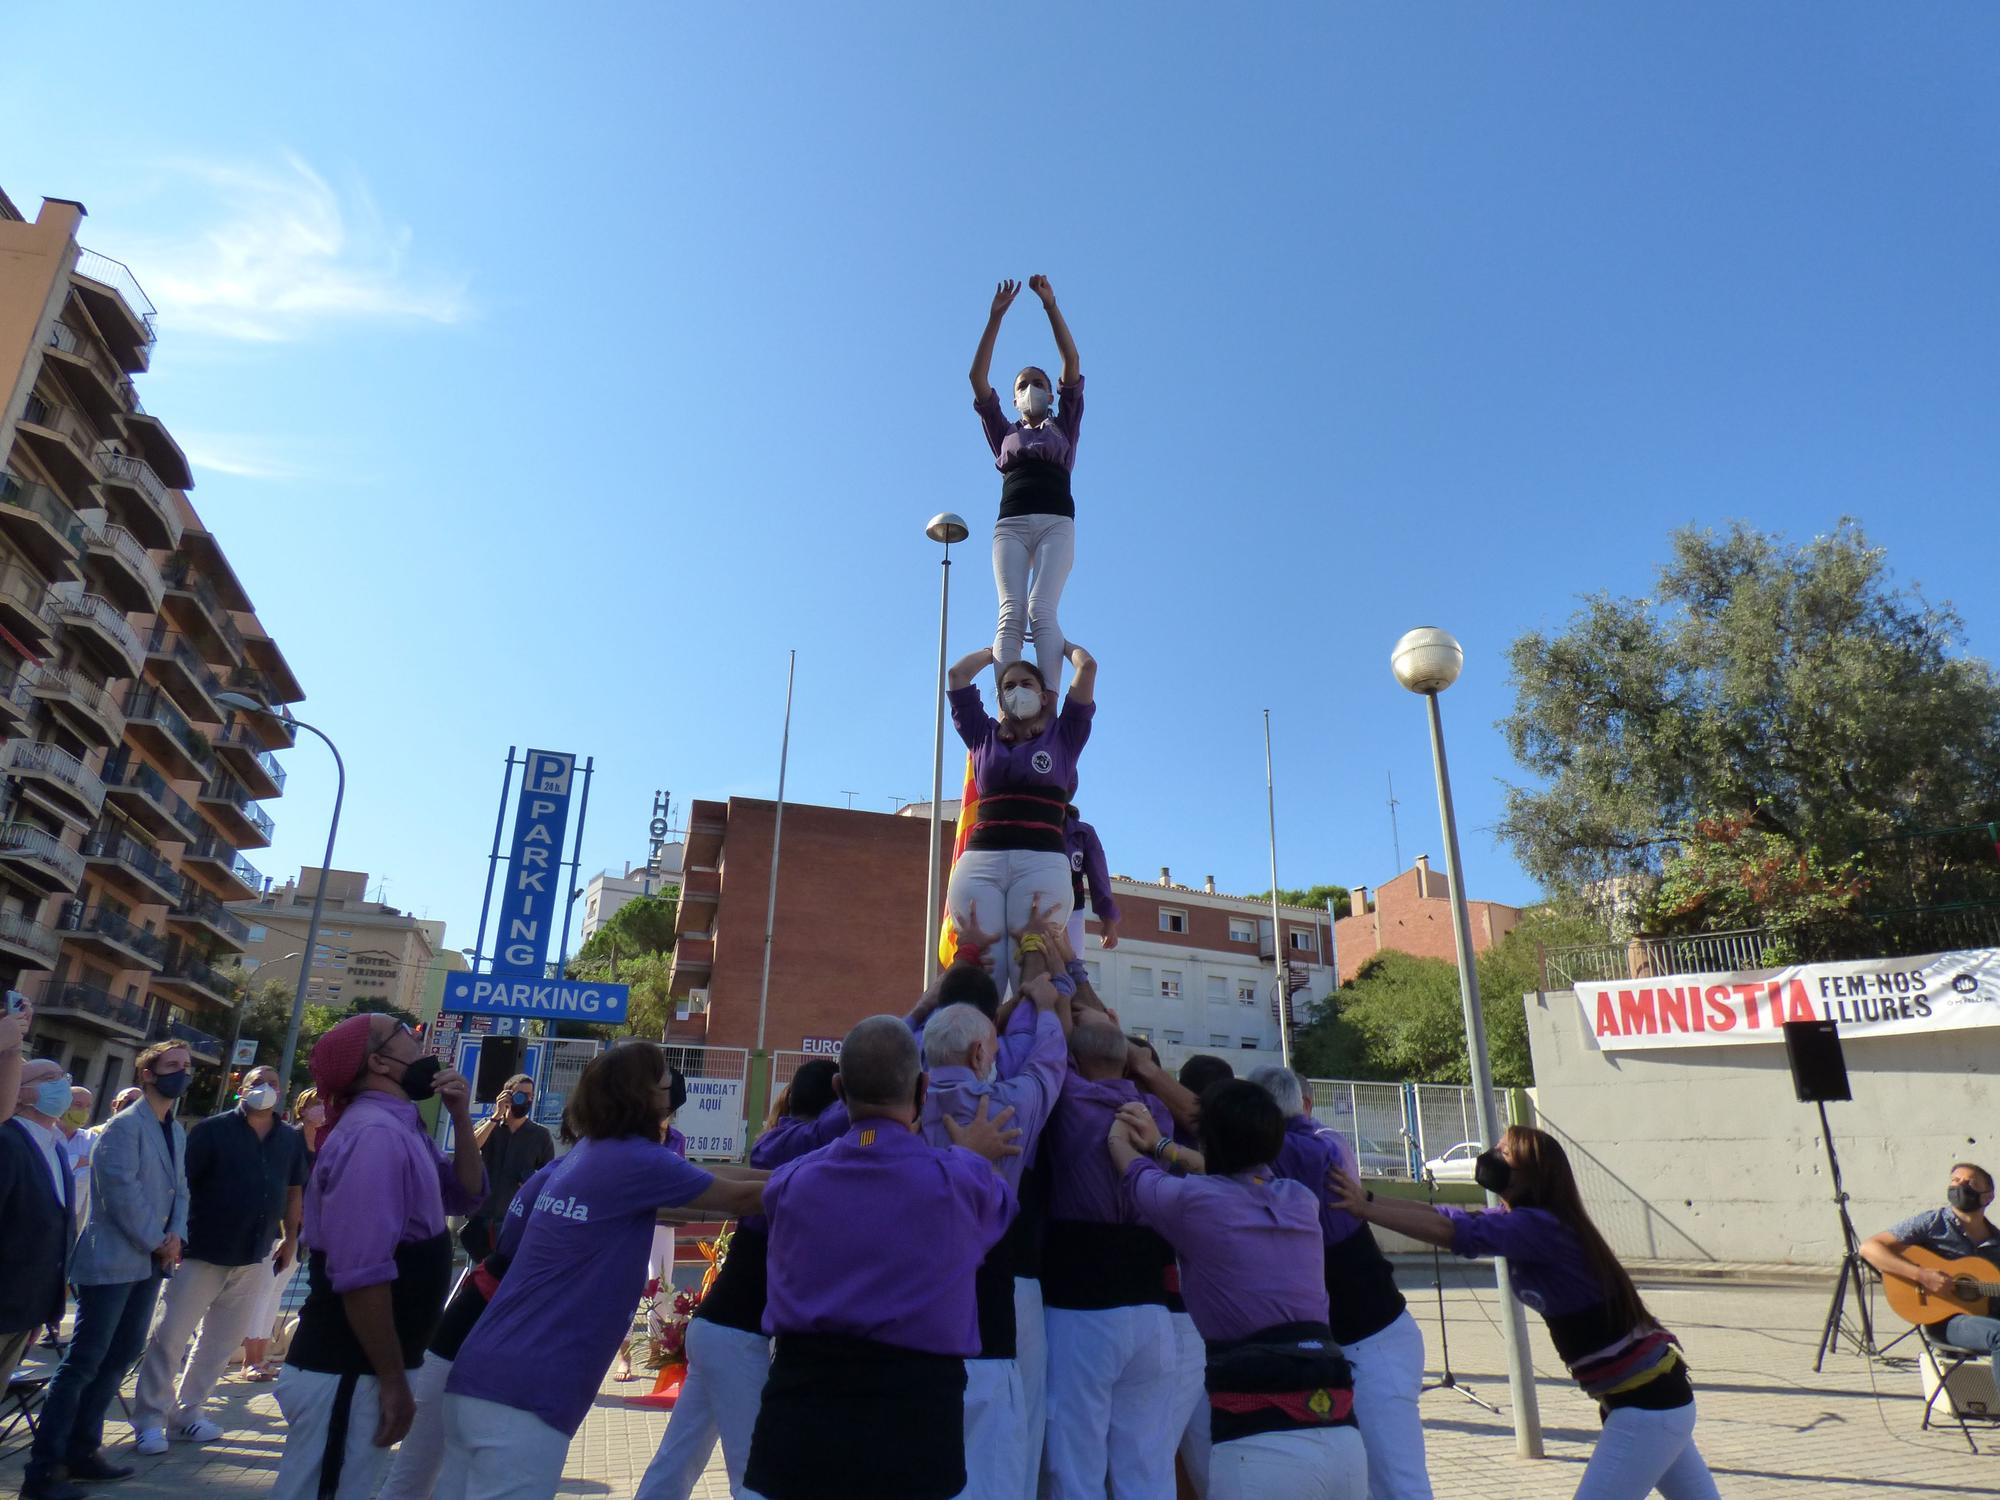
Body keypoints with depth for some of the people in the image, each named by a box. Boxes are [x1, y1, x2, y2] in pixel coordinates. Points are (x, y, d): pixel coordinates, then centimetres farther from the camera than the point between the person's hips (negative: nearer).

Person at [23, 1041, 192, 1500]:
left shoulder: (177, 1131, 13)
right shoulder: (124, 1126, -13)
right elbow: (122, 1192, -19)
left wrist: (176, 1235, -2)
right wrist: (157, 1242, -12)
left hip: (149, 1262, 8)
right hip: (112, 1261, -8)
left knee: (120, 1357, 12)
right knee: (83, 1362, -4)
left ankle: (82, 1450, 23)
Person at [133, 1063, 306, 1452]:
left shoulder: (290, 1140, 6)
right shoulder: (213, 1130, -6)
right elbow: (179, 1182, -8)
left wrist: (290, 1239, 13)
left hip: (256, 1259, 4)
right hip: (203, 1252, -4)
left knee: (223, 1341, 12)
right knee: (170, 1336, 1)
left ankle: (186, 1412, 26)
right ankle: (150, 1419, 16)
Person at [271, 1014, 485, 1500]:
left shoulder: (400, 1129, 9)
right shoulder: (376, 1133, -22)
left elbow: (466, 1195, 16)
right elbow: (362, 1273, -27)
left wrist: (461, 1118, 2)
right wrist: (393, 1380, -21)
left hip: (359, 1367, 10)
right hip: (346, 1373, -10)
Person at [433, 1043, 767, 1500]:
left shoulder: (583, 1154, 12)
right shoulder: (635, 1161, -12)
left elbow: (705, 1179, 21)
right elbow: (741, 1197, -2)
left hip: (477, 1377, 8)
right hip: (523, 1397, -8)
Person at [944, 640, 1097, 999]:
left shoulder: (1062, 736, 19)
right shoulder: (984, 736, 23)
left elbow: (1088, 667, 16)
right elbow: (958, 673, 26)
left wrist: (1066, 646, 36)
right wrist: (995, 651, 42)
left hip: (1042, 862, -1)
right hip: (979, 862, 2)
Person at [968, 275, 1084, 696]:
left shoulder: (1063, 427, 25)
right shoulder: (1004, 433, 26)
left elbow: (1072, 363, 15)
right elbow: (978, 378, 16)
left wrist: (1051, 307, 7)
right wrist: (996, 316, 8)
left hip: (1056, 522, -1)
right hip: (1011, 524, 1)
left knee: (1042, 611, -23)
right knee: (1010, 614, -19)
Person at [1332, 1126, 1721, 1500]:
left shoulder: (1539, 1227, -23)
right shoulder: (1530, 1224, 4)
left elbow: (1456, 1232, -35)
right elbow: (1451, 1217, 0)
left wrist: (1363, 1208, -37)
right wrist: (1366, 1195, -9)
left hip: (1648, 1403, -10)